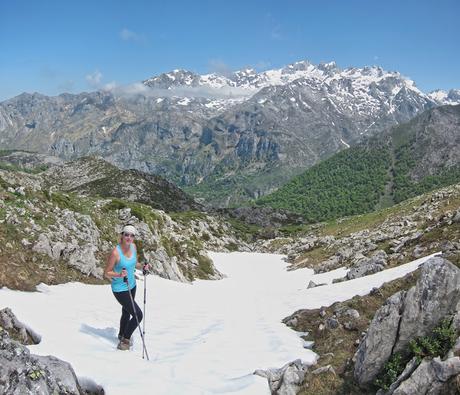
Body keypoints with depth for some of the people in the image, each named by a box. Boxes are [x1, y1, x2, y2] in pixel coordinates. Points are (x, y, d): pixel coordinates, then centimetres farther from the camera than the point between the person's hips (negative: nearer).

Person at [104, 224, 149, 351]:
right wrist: (119, 275, -35)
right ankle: (125, 339, 16)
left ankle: (122, 335, 51)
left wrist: (143, 266, -6)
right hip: (120, 289, -8)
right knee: (138, 315, -7)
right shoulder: (115, 252, -27)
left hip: (131, 285, 8)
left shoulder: (133, 246, -5)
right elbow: (107, 273, -18)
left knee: (126, 312, 26)